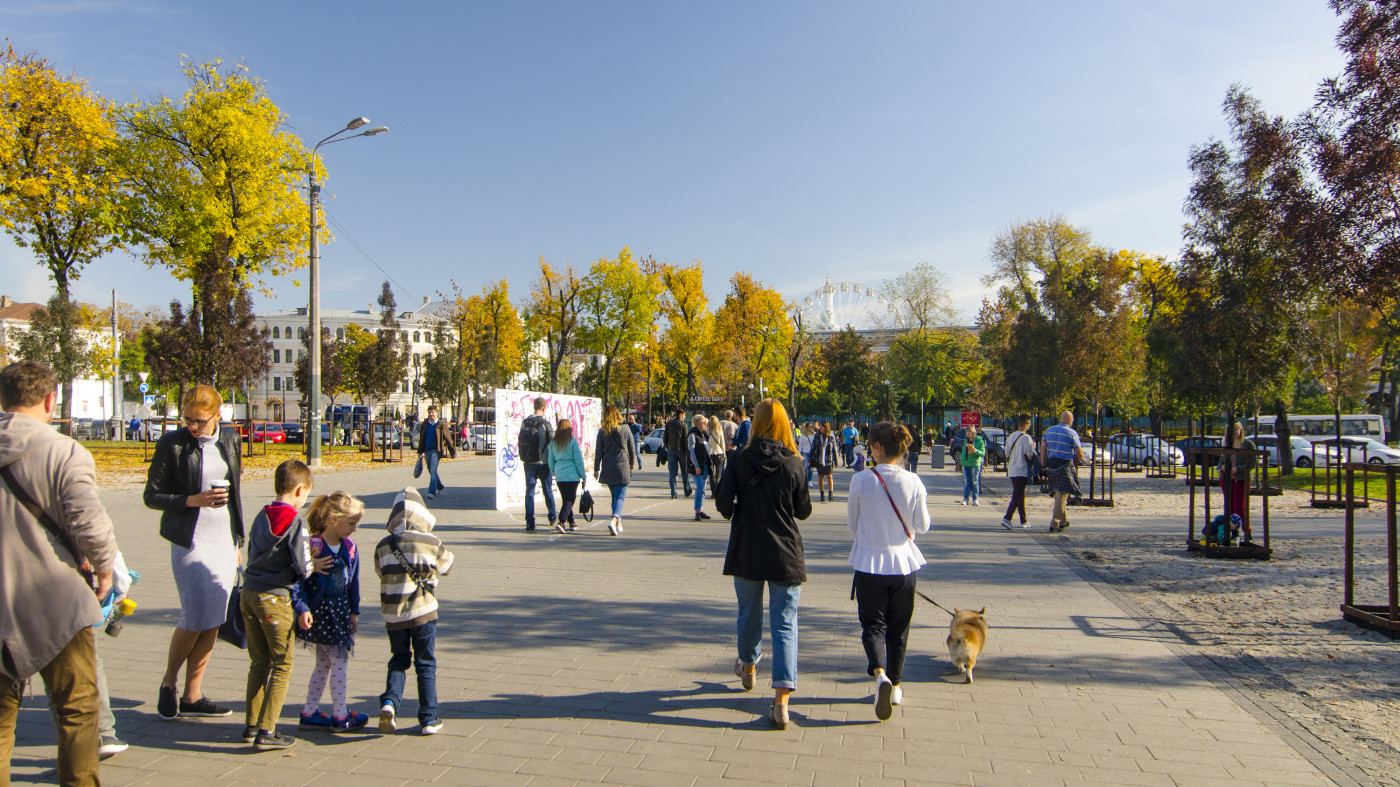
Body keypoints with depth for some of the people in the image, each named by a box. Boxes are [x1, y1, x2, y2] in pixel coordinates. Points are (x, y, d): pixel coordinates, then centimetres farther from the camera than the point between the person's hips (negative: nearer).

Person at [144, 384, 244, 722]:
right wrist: (194, 500, -18)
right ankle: (168, 682, 20)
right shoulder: (171, 444, -6)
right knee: (196, 620, -6)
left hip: (225, 542, 5)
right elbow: (152, 496, -3)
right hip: (190, 542, -5)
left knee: (213, 622, 5)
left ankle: (192, 696, 17)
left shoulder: (231, 441, 7)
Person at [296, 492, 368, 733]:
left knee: (324, 664, 15)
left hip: (340, 611, 7)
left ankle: (309, 713, 27)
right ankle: (340, 716, 11)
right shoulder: (312, 545, -17)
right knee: (339, 661, -1)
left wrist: (354, 612, 14)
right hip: (320, 611, -7)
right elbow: (298, 580, -16)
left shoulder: (349, 548, 4)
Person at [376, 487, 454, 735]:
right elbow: (446, 566, 7)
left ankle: (389, 701, -2)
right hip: (423, 612, -2)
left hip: (393, 615, 2)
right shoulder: (432, 543, -10)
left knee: (399, 659, 21)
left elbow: (380, 572, 9)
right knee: (426, 664, 9)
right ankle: (429, 719, 13)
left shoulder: (383, 546, -5)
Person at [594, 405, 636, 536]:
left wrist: (596, 469, 9)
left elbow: (598, 451, 0)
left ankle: (618, 523, 22)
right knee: (620, 496, -2)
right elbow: (631, 448, 5)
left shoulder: (602, 432, -2)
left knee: (614, 496, 17)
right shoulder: (625, 429, -3)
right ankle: (614, 520, -24)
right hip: (622, 466, -2)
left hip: (608, 468, 2)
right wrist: (631, 463, 20)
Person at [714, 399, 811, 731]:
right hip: (786, 554, -1)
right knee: (785, 624, 1)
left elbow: (723, 503, -9)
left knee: (749, 613, 22)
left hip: (746, 551, 1)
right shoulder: (794, 464, -8)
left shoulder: (740, 459, -8)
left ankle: (748, 668, 47)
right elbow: (804, 511, 0)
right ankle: (781, 701, -7)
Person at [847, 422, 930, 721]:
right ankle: (895, 686, 27)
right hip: (903, 563, 2)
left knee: (873, 625, 7)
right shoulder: (913, 483, -9)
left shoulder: (861, 480, -13)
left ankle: (880, 674, -18)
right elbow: (923, 526, -1)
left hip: (869, 564, -2)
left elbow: (851, 522, -1)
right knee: (898, 628, 16)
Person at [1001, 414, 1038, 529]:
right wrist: (1033, 448, 1)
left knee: (1020, 495, 17)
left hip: (1012, 471, 7)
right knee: (1017, 496, -7)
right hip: (1022, 471, -7)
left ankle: (1023, 521, 24)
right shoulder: (1026, 438, -13)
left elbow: (1007, 454, 11)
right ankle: (1007, 519, -19)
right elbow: (1030, 456, -15)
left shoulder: (1011, 437, 8)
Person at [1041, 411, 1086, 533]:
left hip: (1051, 463, 6)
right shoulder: (1072, 433, -7)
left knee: (1058, 493, 19)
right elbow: (1079, 452, -5)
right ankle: (1054, 525, -5)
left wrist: (1043, 465, 8)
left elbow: (1043, 448, 6)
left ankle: (1063, 521, 30)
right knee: (1062, 495, -2)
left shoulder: (1049, 431, 8)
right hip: (1065, 465, -6)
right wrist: (1082, 460, 17)